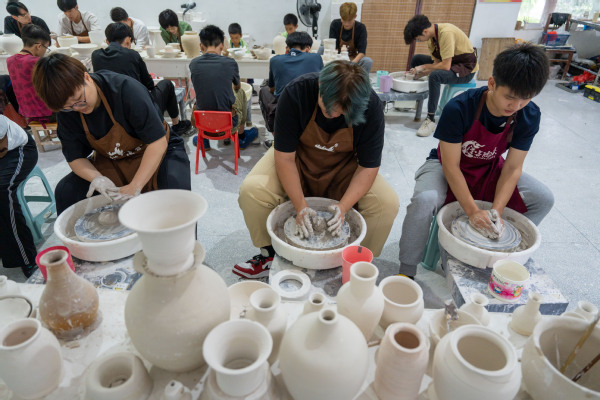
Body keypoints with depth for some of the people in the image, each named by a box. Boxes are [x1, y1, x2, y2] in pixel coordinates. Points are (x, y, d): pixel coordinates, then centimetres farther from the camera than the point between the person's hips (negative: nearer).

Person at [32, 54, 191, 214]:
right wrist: (97, 178, -26)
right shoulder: (67, 111, -10)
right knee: (65, 191, -13)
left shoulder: (126, 88, -27)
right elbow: (75, 157, -3)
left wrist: (135, 187, -32)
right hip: (111, 162, 5)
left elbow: (157, 141, -28)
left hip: (158, 152, -4)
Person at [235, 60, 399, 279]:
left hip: (344, 167, 1)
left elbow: (368, 166, -18)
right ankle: (270, 252, 0)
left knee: (387, 203, -24)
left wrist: (343, 206, -31)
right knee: (251, 190, -27)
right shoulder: (295, 93, -27)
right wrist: (300, 206, -29)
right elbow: (285, 157, -23)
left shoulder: (371, 107, -24)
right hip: (298, 160, 0)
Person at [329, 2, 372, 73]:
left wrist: (353, 62, -38)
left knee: (368, 61, -32)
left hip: (353, 58, -1)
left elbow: (362, 51, -18)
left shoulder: (361, 28, -12)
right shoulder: (335, 24, -9)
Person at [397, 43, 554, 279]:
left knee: (543, 199, -11)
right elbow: (451, 165, -24)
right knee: (424, 200, -36)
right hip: (448, 166, -4)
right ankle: (406, 272, -17)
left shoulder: (529, 117, -15)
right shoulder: (458, 109, -29)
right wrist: (473, 211, -27)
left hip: (489, 170, 5)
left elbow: (512, 168, -11)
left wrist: (496, 211, -23)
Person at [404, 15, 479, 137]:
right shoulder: (432, 35, -3)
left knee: (435, 76, -37)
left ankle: (431, 120, -29)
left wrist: (424, 67, -20)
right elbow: (437, 62, -2)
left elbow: (446, 66, -31)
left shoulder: (446, 33, -29)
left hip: (466, 69, -9)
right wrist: (420, 73, -15)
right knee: (416, 59, 7)